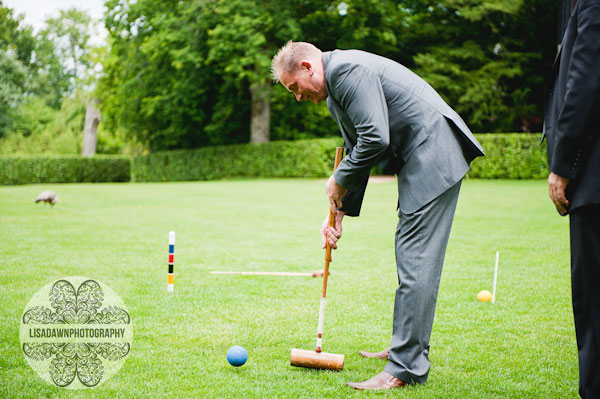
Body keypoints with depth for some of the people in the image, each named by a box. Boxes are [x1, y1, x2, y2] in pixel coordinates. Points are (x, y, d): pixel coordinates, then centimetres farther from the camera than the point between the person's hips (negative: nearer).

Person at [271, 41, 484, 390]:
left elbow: (376, 139, -23)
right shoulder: (337, 87, 19)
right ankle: (410, 347, 26)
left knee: (415, 257, -11)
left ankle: (407, 368, -8)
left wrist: (339, 181, -8)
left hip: (433, 153, -11)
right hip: (420, 161, 11)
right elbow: (358, 149, 23)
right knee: (411, 255, 15)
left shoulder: (347, 69, -14)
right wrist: (339, 212, 17)